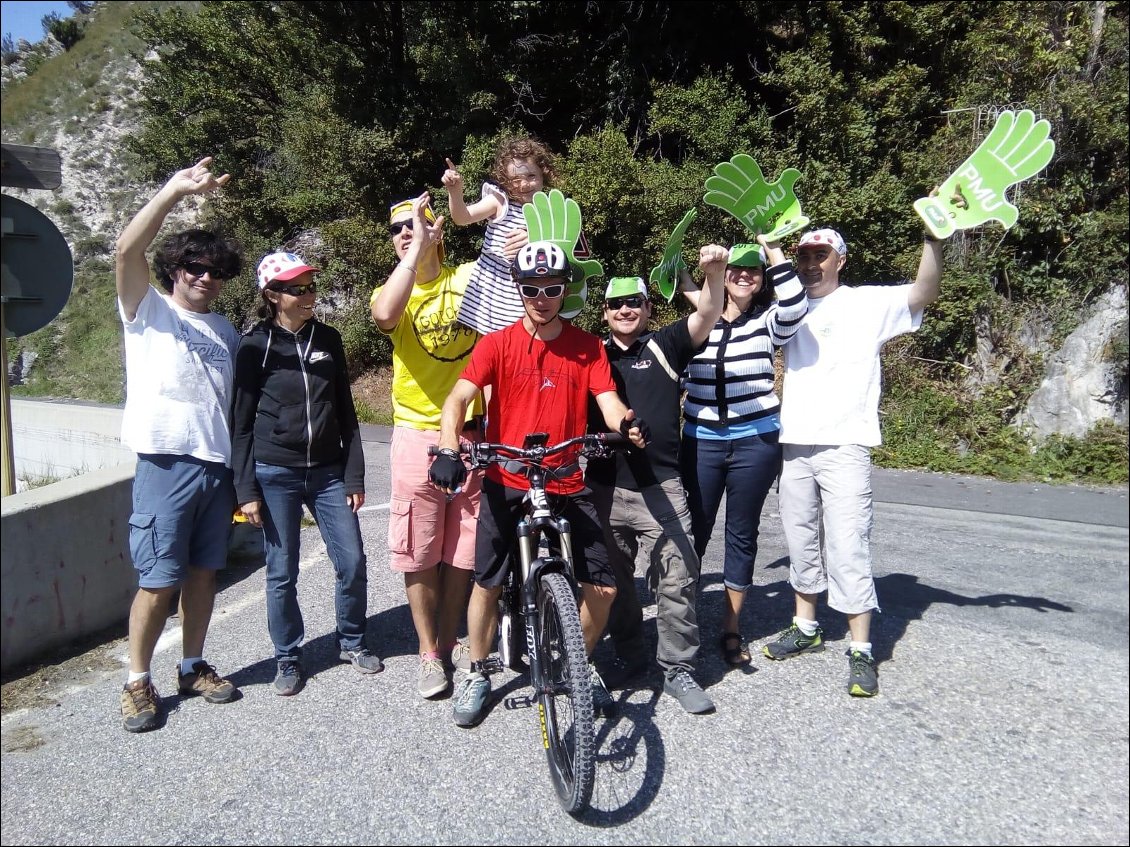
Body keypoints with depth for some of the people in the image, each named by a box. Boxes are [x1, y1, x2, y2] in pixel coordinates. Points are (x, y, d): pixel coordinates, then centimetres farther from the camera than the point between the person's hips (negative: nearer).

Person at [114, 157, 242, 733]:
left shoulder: (226, 331, 17)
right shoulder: (148, 311, 3)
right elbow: (128, 250, -16)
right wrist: (175, 190, -24)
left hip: (219, 465, 5)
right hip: (167, 463, -5)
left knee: (203, 571, 12)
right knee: (158, 580, -2)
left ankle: (193, 667, 26)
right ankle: (138, 682, 15)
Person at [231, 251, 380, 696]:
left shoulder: (327, 338, 6)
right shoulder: (255, 345, -3)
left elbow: (345, 411, 8)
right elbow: (241, 422, -2)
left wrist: (354, 476, 4)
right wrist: (246, 490, -7)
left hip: (328, 472, 3)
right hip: (275, 475, -3)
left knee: (352, 563, 3)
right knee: (282, 574, 5)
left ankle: (352, 642, 26)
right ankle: (288, 659, 24)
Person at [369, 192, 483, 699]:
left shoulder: (470, 277, 6)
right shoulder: (392, 291, 2)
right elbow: (384, 315, -22)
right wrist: (419, 247, -22)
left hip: (472, 433, 1)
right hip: (418, 435, -1)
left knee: (463, 551, 11)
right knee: (419, 553, 6)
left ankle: (450, 642, 29)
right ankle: (428, 653, 23)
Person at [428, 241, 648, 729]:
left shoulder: (588, 348, 3)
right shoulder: (498, 343, -3)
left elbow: (608, 402, -6)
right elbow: (457, 399, -13)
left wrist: (629, 424, -30)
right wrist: (449, 450, -31)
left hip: (566, 486, 2)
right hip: (506, 484, -1)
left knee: (603, 586, -1)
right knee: (487, 583, 8)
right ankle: (477, 674, 32)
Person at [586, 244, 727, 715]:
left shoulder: (664, 346, 4)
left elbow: (707, 316, -9)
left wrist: (713, 273, -29)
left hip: (660, 487, -3)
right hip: (604, 488, 3)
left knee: (678, 577, -6)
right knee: (613, 578, 15)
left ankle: (678, 669, 8)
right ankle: (628, 656, 34)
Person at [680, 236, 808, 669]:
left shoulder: (767, 322, 2)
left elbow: (795, 307, -21)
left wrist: (774, 250, -16)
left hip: (755, 442, -1)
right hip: (701, 441, 1)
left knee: (742, 534, 8)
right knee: (694, 530, 6)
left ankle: (731, 629, 21)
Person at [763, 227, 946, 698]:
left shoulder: (868, 303, 2)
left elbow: (923, 294, -11)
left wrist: (933, 236, -26)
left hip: (845, 445, -5)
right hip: (795, 445, 5)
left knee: (847, 548, -7)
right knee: (802, 544, 14)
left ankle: (861, 652, 3)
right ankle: (806, 628, 29)